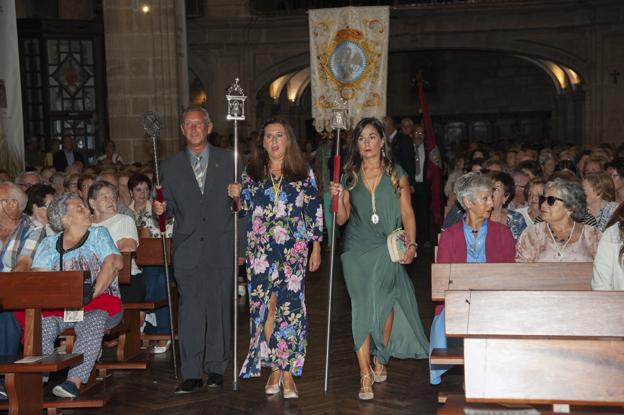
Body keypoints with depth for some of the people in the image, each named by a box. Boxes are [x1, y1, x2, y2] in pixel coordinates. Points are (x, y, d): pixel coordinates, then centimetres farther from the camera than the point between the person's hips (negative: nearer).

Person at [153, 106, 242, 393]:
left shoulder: (226, 160, 9)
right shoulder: (170, 166, 11)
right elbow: (169, 207, 13)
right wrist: (160, 209, -9)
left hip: (220, 249, 0)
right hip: (187, 250, 0)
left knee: (219, 308, 3)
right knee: (190, 310, -3)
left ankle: (216, 368, 15)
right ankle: (191, 373, 3)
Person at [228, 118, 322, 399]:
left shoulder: (303, 173, 5)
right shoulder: (252, 173, 8)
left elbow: (314, 212, 5)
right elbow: (245, 211, 13)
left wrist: (316, 248, 3)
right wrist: (237, 196, -8)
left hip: (293, 251, -1)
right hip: (260, 251, 2)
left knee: (290, 307, -6)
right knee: (264, 309, 0)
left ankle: (287, 371, 2)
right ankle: (274, 368, 12)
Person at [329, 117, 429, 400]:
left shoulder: (396, 175, 5)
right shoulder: (350, 177, 8)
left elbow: (407, 214, 3)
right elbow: (342, 219, 7)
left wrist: (411, 244, -10)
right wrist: (339, 197, -12)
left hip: (386, 250, -1)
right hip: (357, 251, 1)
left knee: (383, 303, -4)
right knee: (362, 307, -6)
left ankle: (380, 358, 21)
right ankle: (365, 374, -5)